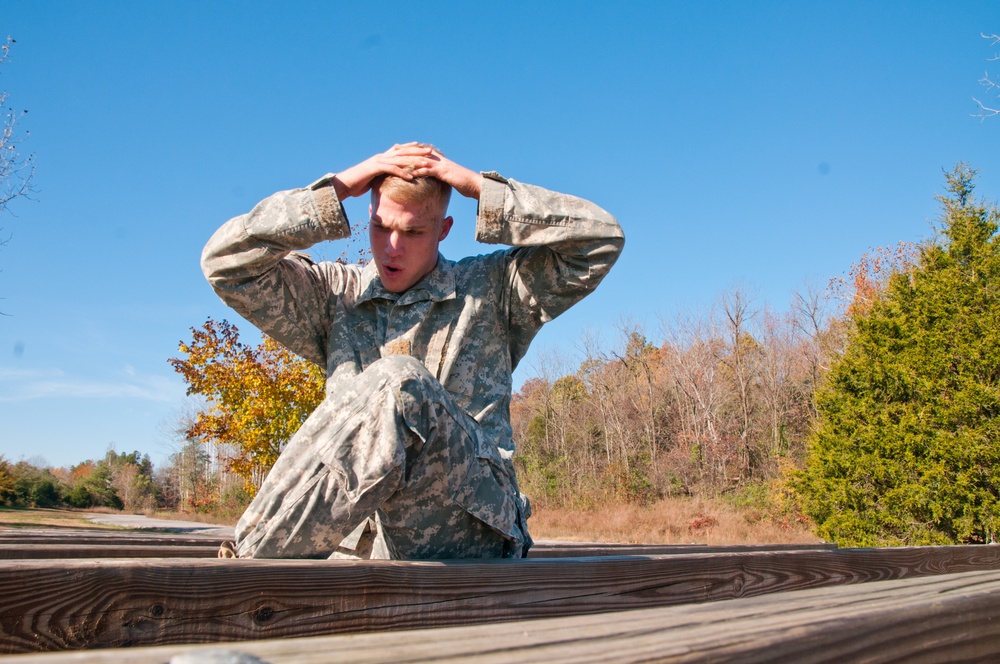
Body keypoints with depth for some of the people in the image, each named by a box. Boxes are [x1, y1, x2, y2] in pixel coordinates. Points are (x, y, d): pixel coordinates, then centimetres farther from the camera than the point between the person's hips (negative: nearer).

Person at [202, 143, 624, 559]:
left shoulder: (490, 289, 15)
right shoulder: (335, 296, 20)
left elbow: (602, 239, 6)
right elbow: (225, 263, 8)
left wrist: (479, 187, 3)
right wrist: (336, 190, 4)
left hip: (469, 523, -2)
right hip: (361, 537, 3)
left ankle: (253, 558, -26)